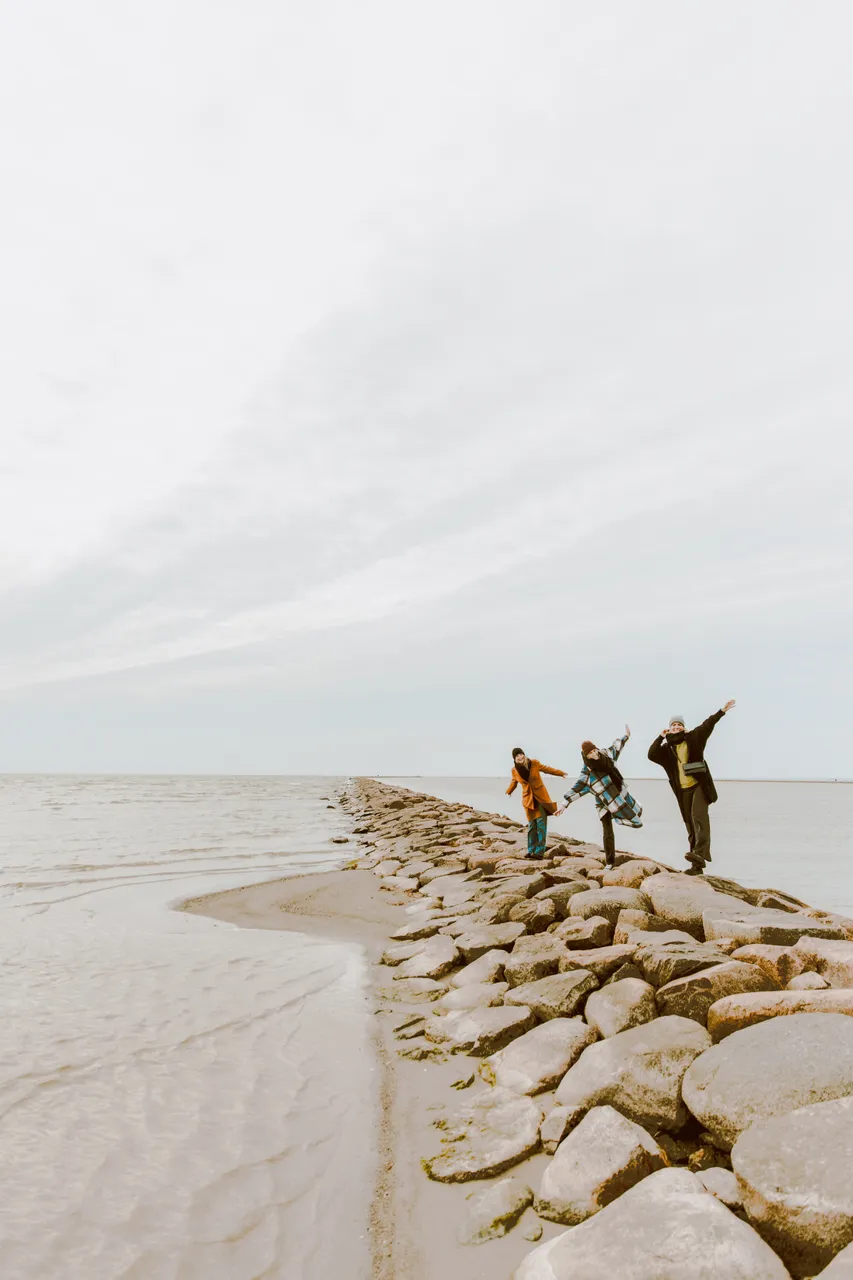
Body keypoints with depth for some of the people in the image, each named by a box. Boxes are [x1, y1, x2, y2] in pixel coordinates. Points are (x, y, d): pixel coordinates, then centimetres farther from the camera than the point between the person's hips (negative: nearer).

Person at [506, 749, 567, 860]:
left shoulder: (535, 763, -9)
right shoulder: (514, 770, -2)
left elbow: (547, 769, 8)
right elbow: (514, 781, 19)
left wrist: (561, 773, 11)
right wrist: (509, 792, 35)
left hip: (541, 797, -2)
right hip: (528, 799, 2)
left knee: (541, 825, -8)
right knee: (532, 825, 2)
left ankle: (540, 851, -8)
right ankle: (531, 851, 11)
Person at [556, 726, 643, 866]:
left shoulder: (605, 755, -8)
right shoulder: (587, 772, -21)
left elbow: (615, 748, 13)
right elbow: (577, 788, -21)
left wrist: (625, 736, 26)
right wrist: (565, 805, -27)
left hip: (619, 795, 5)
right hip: (604, 804, -5)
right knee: (607, 832, -3)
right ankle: (610, 862, 9)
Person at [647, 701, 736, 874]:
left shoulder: (693, 738, 1)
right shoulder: (666, 748, 6)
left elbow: (707, 725, -8)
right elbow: (651, 754, -8)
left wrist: (721, 711, -18)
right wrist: (660, 737, -9)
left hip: (699, 785, -4)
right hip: (683, 791, 4)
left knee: (699, 816, -24)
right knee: (690, 826, 7)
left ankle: (700, 853, -36)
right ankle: (697, 864, 11)